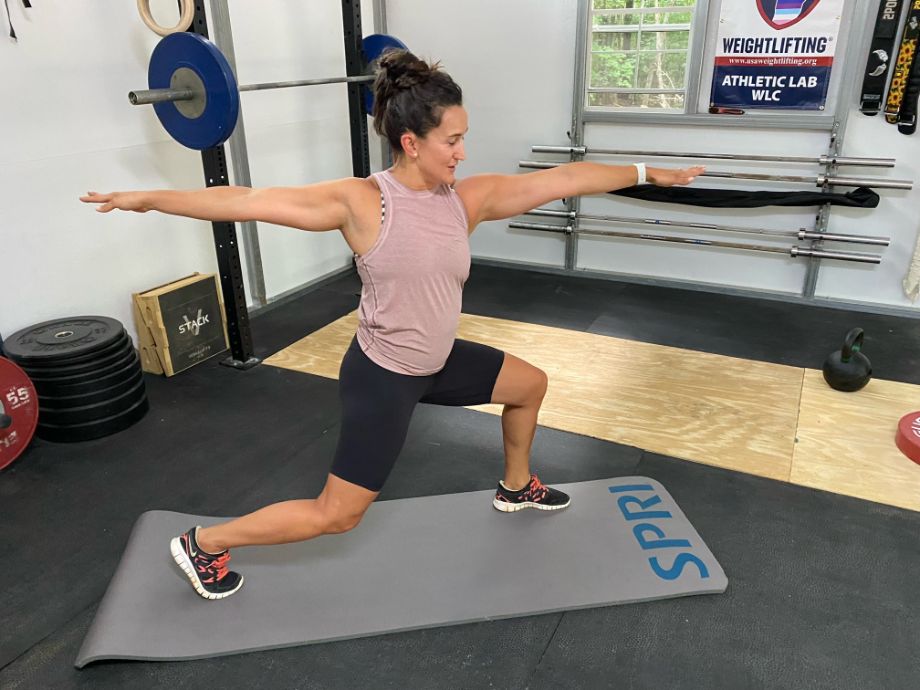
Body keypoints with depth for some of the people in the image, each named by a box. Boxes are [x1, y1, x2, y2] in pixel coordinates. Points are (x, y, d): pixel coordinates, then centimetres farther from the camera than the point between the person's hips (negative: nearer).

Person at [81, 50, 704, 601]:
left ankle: (517, 488, 47)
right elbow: (250, 201, -18)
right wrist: (148, 199, -16)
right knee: (336, 516, 1)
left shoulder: (467, 198, -5)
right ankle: (202, 544, 20)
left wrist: (646, 174, 7)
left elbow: (564, 179, -1)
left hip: (438, 362, 8)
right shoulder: (361, 202, -21)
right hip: (382, 377, -7)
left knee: (531, 384, 23)